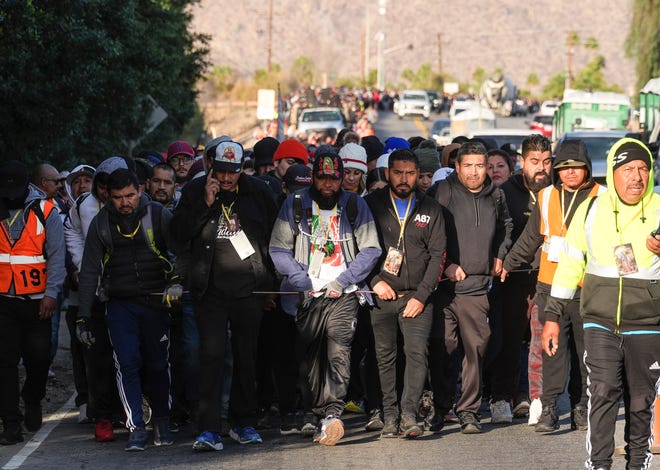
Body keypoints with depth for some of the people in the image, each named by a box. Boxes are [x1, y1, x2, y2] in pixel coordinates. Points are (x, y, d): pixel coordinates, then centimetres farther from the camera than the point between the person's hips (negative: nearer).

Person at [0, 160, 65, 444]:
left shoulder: (45, 212, -1)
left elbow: (56, 255, -4)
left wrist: (51, 293, -13)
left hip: (37, 301, -1)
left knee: (38, 358, 6)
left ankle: (32, 401, 35)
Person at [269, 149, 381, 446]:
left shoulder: (355, 205, 5)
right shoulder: (295, 205, 5)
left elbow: (370, 250, 4)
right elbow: (278, 249, 3)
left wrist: (343, 280, -7)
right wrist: (304, 281, -8)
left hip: (344, 295, -1)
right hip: (307, 297, 2)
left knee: (339, 350, -18)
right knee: (314, 357, 4)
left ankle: (332, 413, -27)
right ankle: (323, 415, 15)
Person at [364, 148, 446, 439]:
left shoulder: (430, 210, 8)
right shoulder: (371, 205, 5)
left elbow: (437, 256, 5)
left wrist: (421, 296, -4)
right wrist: (375, 281, -7)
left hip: (417, 297, 0)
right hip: (381, 295, 0)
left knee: (417, 352, -13)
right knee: (385, 357, 1)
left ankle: (409, 415, -13)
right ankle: (390, 417, 5)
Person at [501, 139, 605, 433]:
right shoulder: (547, 197, 9)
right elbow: (530, 238, 19)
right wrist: (508, 265, 22)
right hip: (551, 284, 1)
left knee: (585, 348, 6)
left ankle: (580, 406, 15)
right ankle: (549, 407, -5)